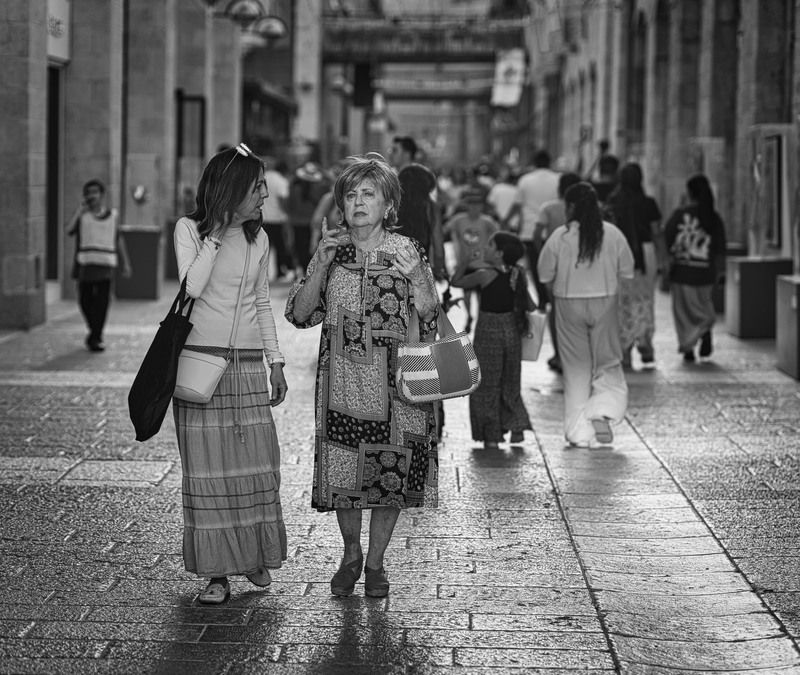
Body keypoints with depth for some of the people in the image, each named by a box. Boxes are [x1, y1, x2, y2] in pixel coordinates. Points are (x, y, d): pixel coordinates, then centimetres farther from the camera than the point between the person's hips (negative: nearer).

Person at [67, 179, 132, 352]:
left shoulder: (113, 214, 10)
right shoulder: (82, 213, 6)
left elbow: (118, 239, 16)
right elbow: (69, 231, -10)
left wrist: (126, 263, 12)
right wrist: (79, 210, -12)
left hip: (106, 263, 0)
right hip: (85, 264, 0)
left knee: (102, 301, -9)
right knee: (85, 301, 4)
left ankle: (95, 338, -4)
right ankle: (96, 332, 27)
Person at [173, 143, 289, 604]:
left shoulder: (258, 239, 12)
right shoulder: (189, 229, -2)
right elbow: (193, 286, -16)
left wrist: (276, 362, 13)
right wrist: (217, 233, -14)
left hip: (249, 364, 4)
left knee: (257, 463, 1)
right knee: (209, 469, -3)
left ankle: (255, 556, 19)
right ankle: (217, 571, 2)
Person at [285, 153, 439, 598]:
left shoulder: (406, 251, -1)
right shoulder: (331, 250, 4)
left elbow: (430, 316, -3)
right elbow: (300, 313, -1)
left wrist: (416, 276, -20)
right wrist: (324, 262, -10)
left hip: (394, 380, -1)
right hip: (343, 380, 2)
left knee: (392, 472, 3)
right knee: (343, 472, 3)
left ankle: (376, 562, 20)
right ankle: (351, 554, 26)